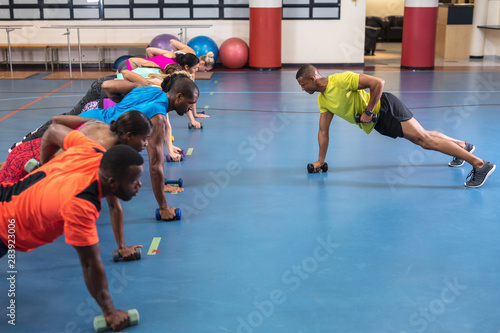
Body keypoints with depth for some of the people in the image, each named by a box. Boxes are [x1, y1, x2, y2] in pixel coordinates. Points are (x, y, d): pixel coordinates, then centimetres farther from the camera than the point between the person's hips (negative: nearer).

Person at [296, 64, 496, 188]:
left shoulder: (340, 80, -23)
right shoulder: (322, 100, 5)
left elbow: (378, 82, -25)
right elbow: (323, 131, 11)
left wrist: (368, 111, -23)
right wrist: (320, 160, 8)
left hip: (385, 109, -8)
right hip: (378, 123, 8)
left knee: (425, 140, -13)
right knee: (422, 137, 18)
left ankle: (480, 164, -12)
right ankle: (463, 146, 38)